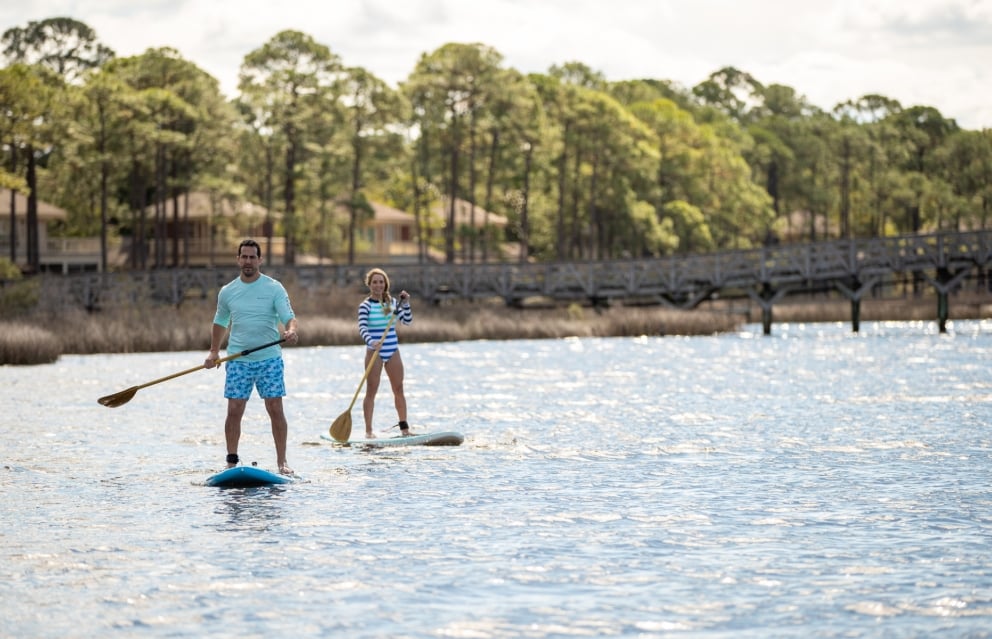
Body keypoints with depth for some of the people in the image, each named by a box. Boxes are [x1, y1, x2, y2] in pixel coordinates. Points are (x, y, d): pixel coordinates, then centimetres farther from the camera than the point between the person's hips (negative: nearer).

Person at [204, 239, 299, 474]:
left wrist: (290, 330, -33)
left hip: (269, 359, -2)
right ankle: (231, 461, 7)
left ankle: (282, 461, 4)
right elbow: (220, 322, 22)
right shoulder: (227, 292, 8)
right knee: (234, 410, -1)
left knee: (275, 409, -3)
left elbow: (288, 316, -11)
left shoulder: (274, 288, -1)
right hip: (238, 360, 2)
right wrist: (214, 352, 15)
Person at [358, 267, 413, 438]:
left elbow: (407, 321, 7)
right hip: (374, 352, -4)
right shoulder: (365, 306, -7)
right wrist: (370, 341, -37)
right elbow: (362, 328, -18)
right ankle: (368, 430, -1)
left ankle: (404, 427, 14)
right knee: (371, 391, -3)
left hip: (392, 351, 4)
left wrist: (406, 305, -8)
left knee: (399, 389, 6)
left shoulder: (392, 303, 8)